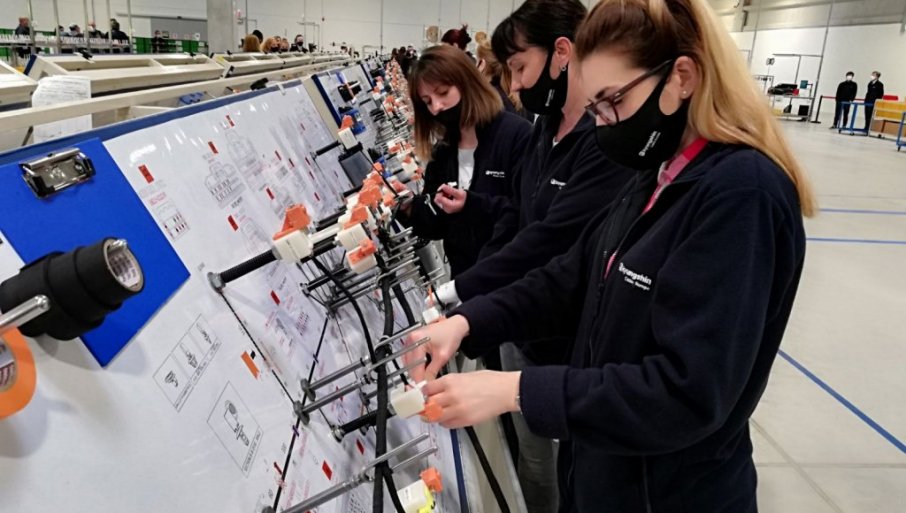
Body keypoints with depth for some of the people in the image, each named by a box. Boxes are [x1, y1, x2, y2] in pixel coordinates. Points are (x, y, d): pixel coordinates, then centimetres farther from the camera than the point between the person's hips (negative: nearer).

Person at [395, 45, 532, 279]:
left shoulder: (516, 134, -13)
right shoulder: (442, 152, 8)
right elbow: (437, 226, 8)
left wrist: (471, 204, -28)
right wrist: (410, 208, -10)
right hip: (465, 277, 6)